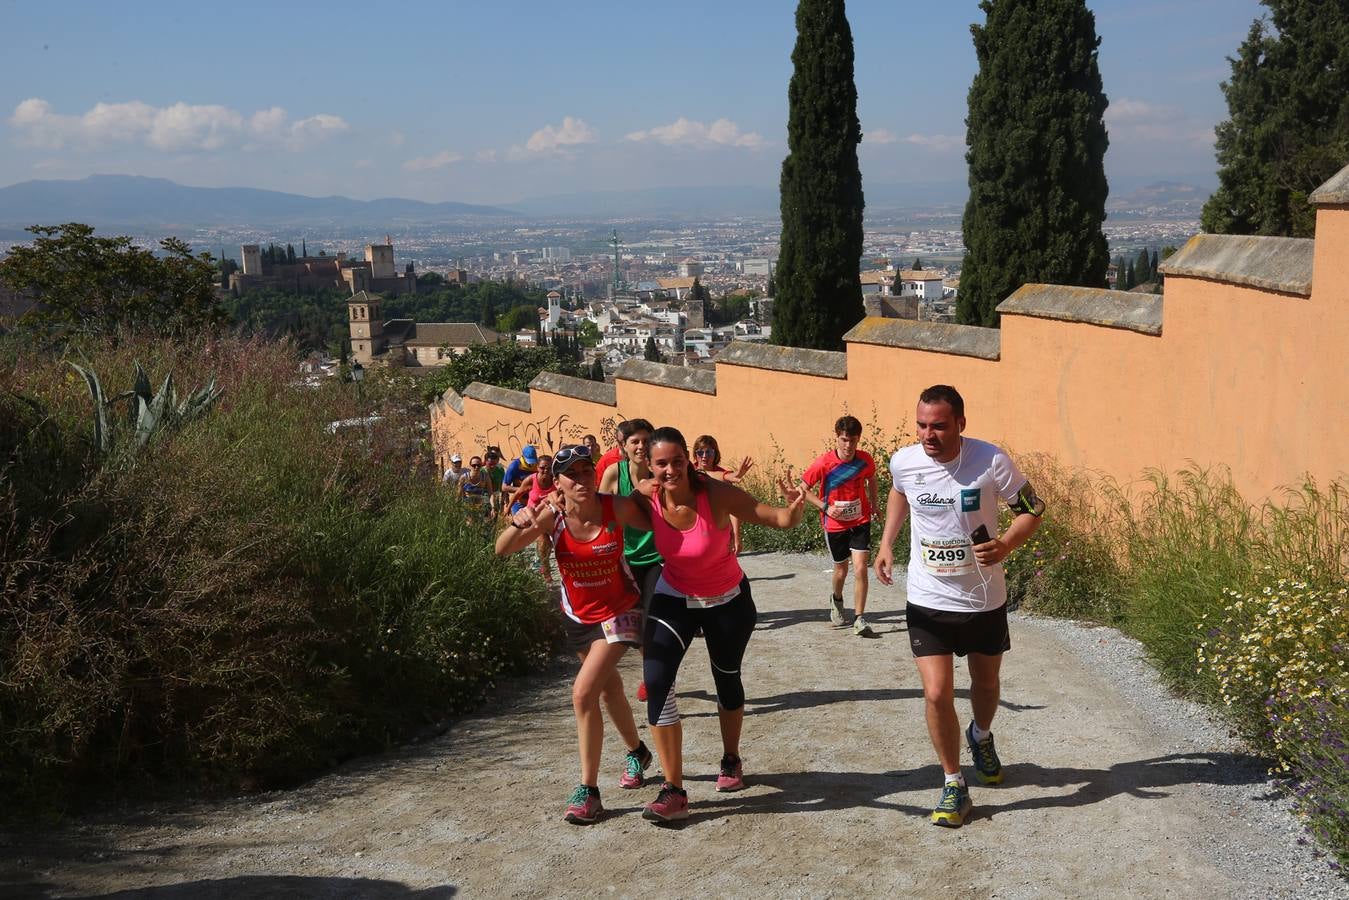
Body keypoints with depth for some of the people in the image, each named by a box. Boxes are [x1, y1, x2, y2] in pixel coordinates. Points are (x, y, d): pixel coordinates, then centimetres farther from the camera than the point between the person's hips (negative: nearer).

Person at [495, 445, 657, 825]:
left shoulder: (618, 508, -23)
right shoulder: (552, 516, -20)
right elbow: (502, 550, -27)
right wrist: (518, 524, -46)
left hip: (618, 613, -4)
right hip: (579, 616, 4)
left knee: (584, 692, -18)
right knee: (609, 688, 23)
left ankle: (588, 789, -6)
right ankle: (636, 752, 50)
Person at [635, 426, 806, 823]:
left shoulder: (716, 494, -29)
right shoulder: (648, 496, -20)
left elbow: (781, 520, -28)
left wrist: (794, 506, -49)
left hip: (729, 603, -1)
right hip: (674, 600, 2)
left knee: (727, 678, 18)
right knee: (656, 679, -16)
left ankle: (731, 761, 47)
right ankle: (673, 791, -8)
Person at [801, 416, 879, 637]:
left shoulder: (865, 460, -9)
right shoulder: (824, 463, -17)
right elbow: (804, 489, -7)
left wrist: (874, 505, 14)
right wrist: (825, 507, -17)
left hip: (860, 521, 1)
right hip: (835, 525, -1)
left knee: (860, 568, -12)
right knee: (841, 570, 14)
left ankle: (859, 619, -4)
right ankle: (836, 599, 47)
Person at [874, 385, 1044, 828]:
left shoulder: (991, 462, -20)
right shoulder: (903, 462, -12)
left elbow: (1032, 508, -8)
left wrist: (1006, 544, -26)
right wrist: (886, 543, 5)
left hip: (984, 599, 0)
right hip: (928, 600, 0)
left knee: (986, 682, 21)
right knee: (937, 693, -9)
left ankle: (981, 737, 54)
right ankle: (954, 786, 11)